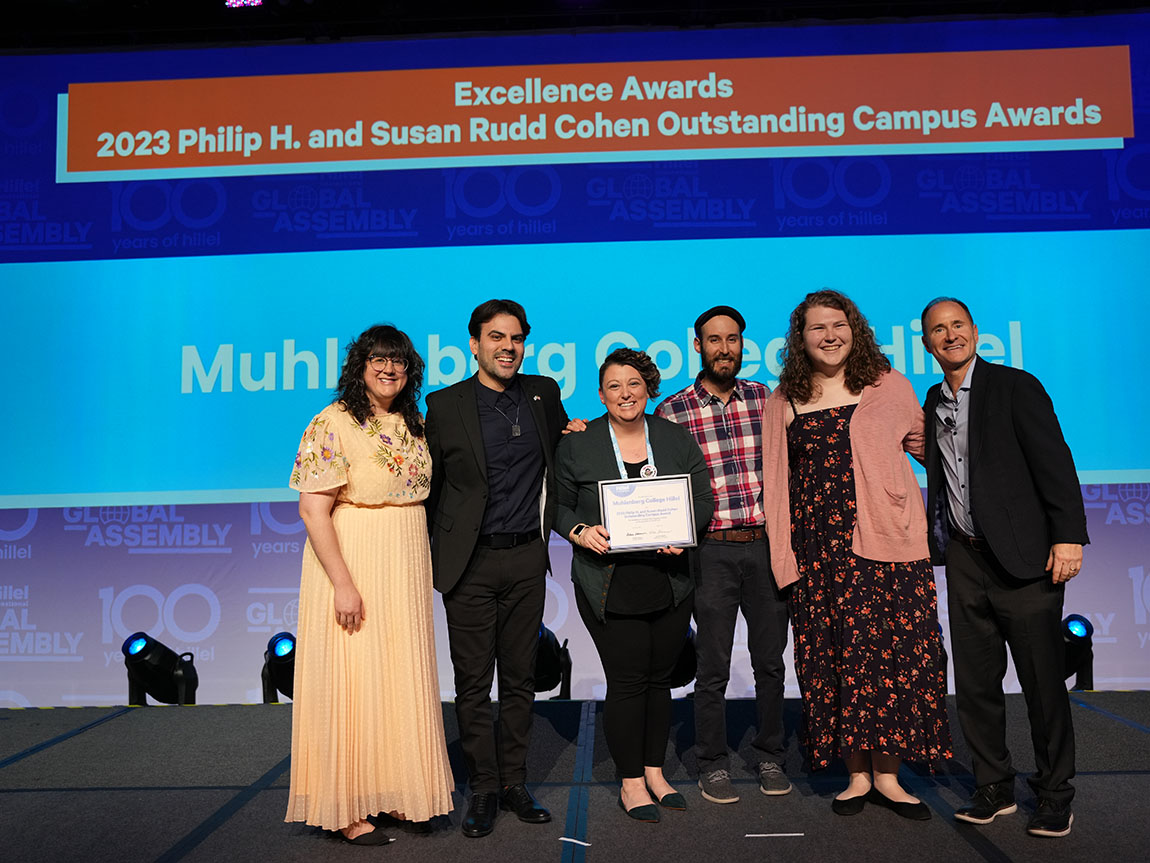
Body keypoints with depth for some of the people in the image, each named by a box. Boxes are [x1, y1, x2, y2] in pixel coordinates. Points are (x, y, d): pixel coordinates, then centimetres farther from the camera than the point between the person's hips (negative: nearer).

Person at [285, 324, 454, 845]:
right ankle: (347, 808, 15)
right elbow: (313, 510, -15)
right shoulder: (333, 423, -11)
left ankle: (393, 792, 27)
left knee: (401, 678, 12)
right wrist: (343, 583, -21)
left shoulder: (416, 425, 9)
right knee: (351, 680, 0)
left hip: (406, 567, 6)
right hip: (352, 562, -6)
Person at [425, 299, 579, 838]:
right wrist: (429, 558, 4)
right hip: (470, 562, -2)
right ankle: (483, 787, 21)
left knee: (520, 677, 12)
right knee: (473, 681, 6)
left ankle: (515, 782, 26)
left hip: (527, 557, 3)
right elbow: (429, 487, 4)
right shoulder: (445, 404, -2)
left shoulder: (544, 393, 6)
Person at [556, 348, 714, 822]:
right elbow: (560, 506, 5)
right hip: (610, 584, -3)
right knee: (627, 681, -1)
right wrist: (580, 532, -14)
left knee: (659, 677, 12)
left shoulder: (676, 438, 6)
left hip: (670, 581, 3)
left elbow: (703, 498, 7)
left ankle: (654, 771, 31)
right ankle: (631, 782, 18)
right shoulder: (576, 445, 0)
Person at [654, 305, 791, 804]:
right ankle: (713, 764, 22)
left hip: (767, 544, 3)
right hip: (713, 550, -2)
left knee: (770, 660, 12)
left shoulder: (766, 399, 7)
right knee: (713, 667, 5)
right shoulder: (673, 411, -2)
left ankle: (769, 756, 30)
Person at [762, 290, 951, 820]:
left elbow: (922, 444, 22)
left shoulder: (889, 386, 7)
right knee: (833, 653, 3)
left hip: (884, 539, -1)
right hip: (818, 546, 1)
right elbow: (777, 479, 14)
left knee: (890, 649, -1)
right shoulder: (783, 402, 9)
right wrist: (784, 550, 8)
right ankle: (857, 774, 17)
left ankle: (888, 774, 14)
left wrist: (923, 447, 4)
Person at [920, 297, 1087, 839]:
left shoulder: (1016, 387, -4)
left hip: (1023, 557, -5)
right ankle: (994, 788, 25)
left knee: (1043, 681, 4)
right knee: (975, 681, 10)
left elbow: (1055, 463, -9)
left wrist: (1068, 536, -16)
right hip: (965, 560, 5)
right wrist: (936, 542, 12)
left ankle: (1055, 796, 21)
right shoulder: (934, 402, 12)